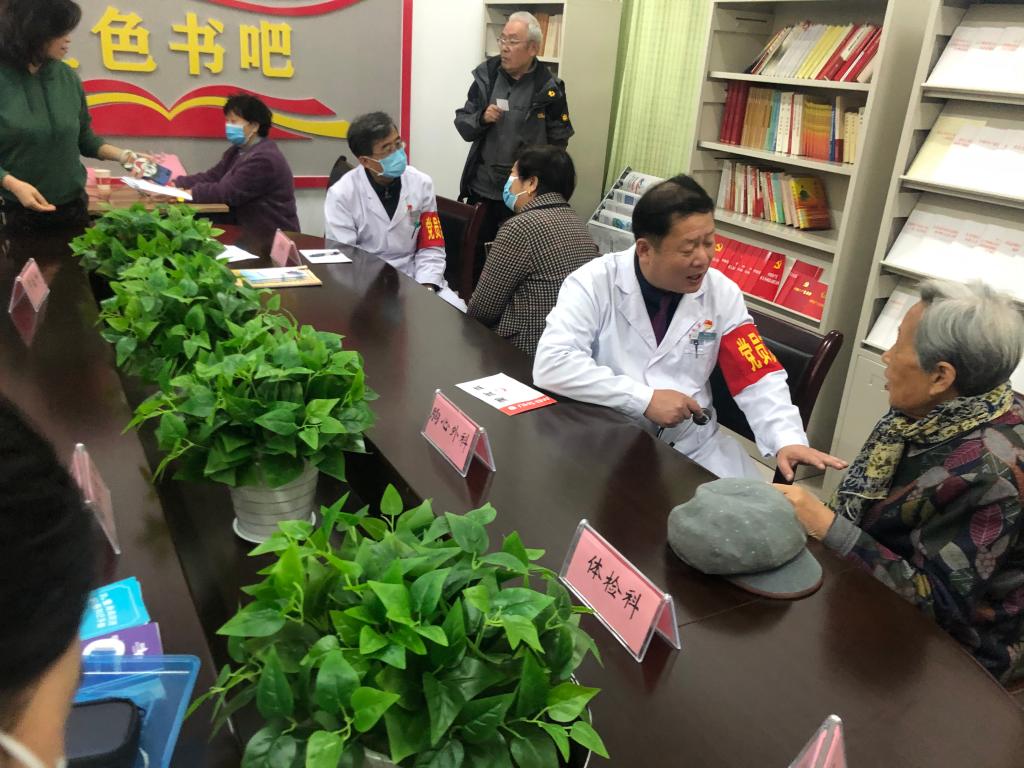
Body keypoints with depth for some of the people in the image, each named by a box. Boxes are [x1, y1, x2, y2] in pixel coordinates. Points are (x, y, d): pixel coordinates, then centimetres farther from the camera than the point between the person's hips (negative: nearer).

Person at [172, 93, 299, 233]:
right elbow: (211, 177, 7)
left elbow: (228, 193, -22)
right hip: (246, 229, 8)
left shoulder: (264, 159, -18)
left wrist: (187, 193, -20)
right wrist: (175, 185, -5)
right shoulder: (237, 151, 14)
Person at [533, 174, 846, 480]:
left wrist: (787, 440, -20)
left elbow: (758, 377, -1)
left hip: (693, 444, 3)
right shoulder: (593, 284, -12)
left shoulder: (721, 292, -2)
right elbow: (551, 365, -24)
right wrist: (645, 399, -25)